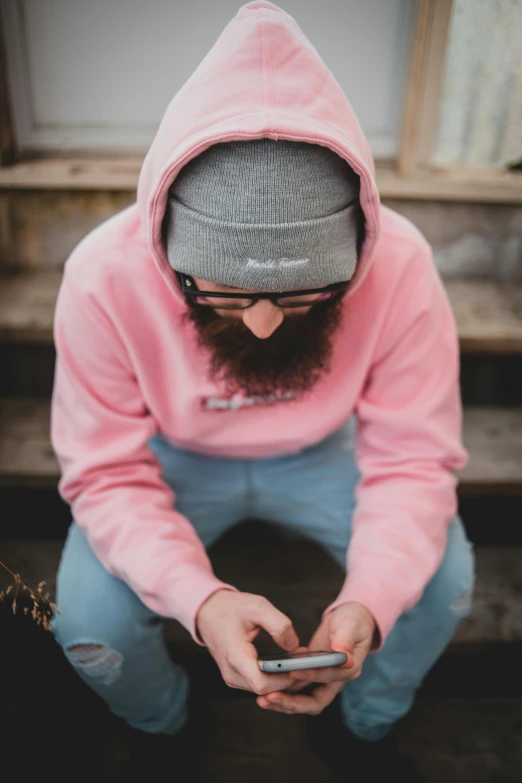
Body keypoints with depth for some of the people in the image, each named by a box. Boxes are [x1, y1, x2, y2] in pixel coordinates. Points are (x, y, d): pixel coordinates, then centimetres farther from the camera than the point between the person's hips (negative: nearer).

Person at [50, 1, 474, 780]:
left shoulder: (401, 265, -28)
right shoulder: (104, 277, -30)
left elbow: (413, 459, -21)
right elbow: (108, 474, -22)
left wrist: (370, 600, -39)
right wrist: (199, 597, -40)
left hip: (321, 450, 2)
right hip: (173, 456, 0)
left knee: (444, 581, -16)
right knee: (88, 623, -20)